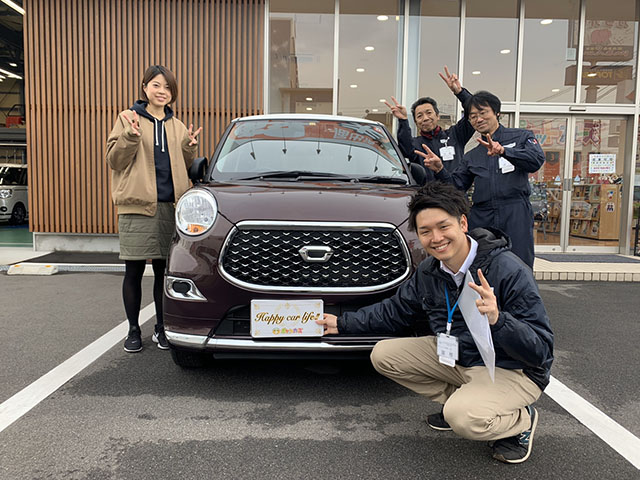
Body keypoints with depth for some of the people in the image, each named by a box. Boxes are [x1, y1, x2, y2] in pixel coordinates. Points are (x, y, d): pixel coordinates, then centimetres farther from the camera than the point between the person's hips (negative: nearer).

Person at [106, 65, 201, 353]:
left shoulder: (177, 126, 17)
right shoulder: (128, 118, 6)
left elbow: (185, 168, 17)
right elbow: (114, 159, -2)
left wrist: (189, 147, -1)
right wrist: (132, 135, -16)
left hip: (170, 206, 3)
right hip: (137, 205, -3)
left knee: (164, 270, 7)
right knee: (134, 270, 0)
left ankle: (161, 328, 20)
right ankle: (133, 330, 15)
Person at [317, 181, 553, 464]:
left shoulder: (509, 270, -26)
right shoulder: (428, 271, -5)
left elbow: (541, 351, -26)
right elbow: (394, 310, 12)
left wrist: (497, 320, -44)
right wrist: (343, 323, 11)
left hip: (512, 370, -7)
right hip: (455, 356, 7)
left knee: (464, 418, -34)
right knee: (383, 355, -1)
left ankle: (521, 419, 2)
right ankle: (461, 401, 10)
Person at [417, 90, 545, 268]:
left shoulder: (521, 137, 10)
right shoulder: (472, 156, 22)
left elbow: (537, 160, -9)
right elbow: (456, 185, 14)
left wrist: (504, 151, -24)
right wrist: (439, 170, -5)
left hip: (516, 219, -3)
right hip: (481, 220, 3)